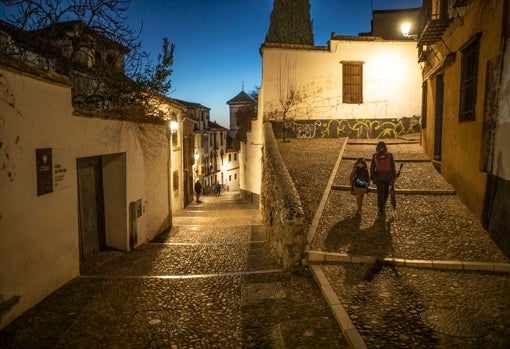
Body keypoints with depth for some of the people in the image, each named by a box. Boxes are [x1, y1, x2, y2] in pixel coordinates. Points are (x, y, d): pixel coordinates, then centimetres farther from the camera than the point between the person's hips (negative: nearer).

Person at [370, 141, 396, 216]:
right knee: (386, 190, 24)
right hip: (388, 176, 0)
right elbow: (393, 166, -5)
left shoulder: (375, 156, -8)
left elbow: (372, 167, -4)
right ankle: (383, 204, 37)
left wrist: (372, 178, 5)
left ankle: (381, 211, 7)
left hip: (378, 176, 0)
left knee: (380, 193, 7)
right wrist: (394, 176, 4)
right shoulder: (389, 155, -9)